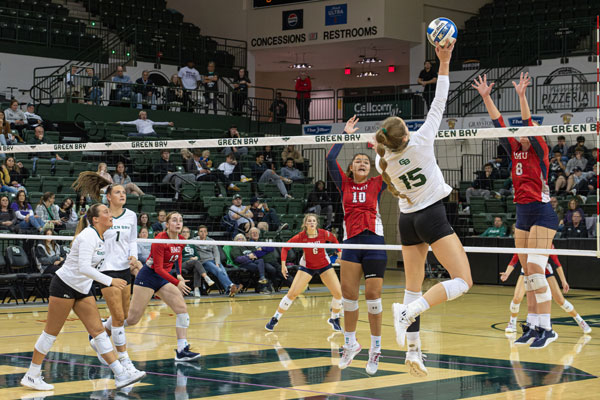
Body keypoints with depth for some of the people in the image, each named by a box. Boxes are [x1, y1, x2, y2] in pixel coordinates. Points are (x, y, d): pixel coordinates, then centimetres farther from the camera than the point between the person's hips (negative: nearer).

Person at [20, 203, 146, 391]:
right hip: (64, 285, -9)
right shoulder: (89, 236, -20)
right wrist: (110, 281, -31)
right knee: (51, 332, -1)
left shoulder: (101, 238, 7)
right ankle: (31, 376, 10)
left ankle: (121, 375, -3)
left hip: (82, 290, 9)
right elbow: (84, 267, -30)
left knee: (98, 330, 2)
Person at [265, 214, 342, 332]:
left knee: (338, 293, -8)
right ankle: (275, 319, 3)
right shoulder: (301, 236, -21)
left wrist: (339, 253, -5)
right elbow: (285, 247, -10)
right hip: (307, 266, -2)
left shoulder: (324, 234, -18)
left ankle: (334, 319, 16)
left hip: (324, 265, 2)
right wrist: (283, 264, -19)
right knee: (292, 293, -11)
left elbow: (334, 240, 5)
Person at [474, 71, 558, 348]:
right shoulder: (515, 152, 12)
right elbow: (498, 124, 7)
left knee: (535, 269, -15)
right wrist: (485, 97, 1)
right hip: (522, 214, 8)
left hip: (541, 213, -8)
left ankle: (546, 329, -13)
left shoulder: (540, 152, -5)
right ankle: (532, 325, 11)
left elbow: (529, 126, -19)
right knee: (528, 273, 7)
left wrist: (522, 96, -27)